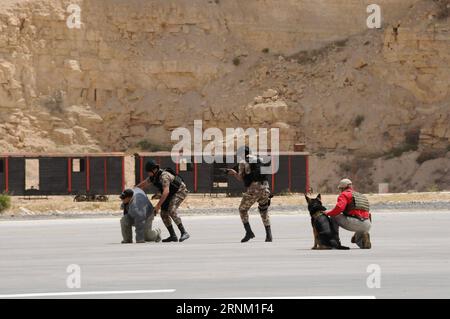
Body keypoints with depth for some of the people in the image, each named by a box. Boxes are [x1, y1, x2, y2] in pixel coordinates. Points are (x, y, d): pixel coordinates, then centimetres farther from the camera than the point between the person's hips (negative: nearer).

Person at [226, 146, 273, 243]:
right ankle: (269, 234, 6)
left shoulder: (243, 162, 4)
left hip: (253, 189, -5)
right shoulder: (258, 160, 20)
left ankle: (249, 232, -3)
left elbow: (240, 178, 0)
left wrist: (234, 172, 18)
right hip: (265, 188, 5)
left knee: (243, 210, 14)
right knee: (264, 211, 21)